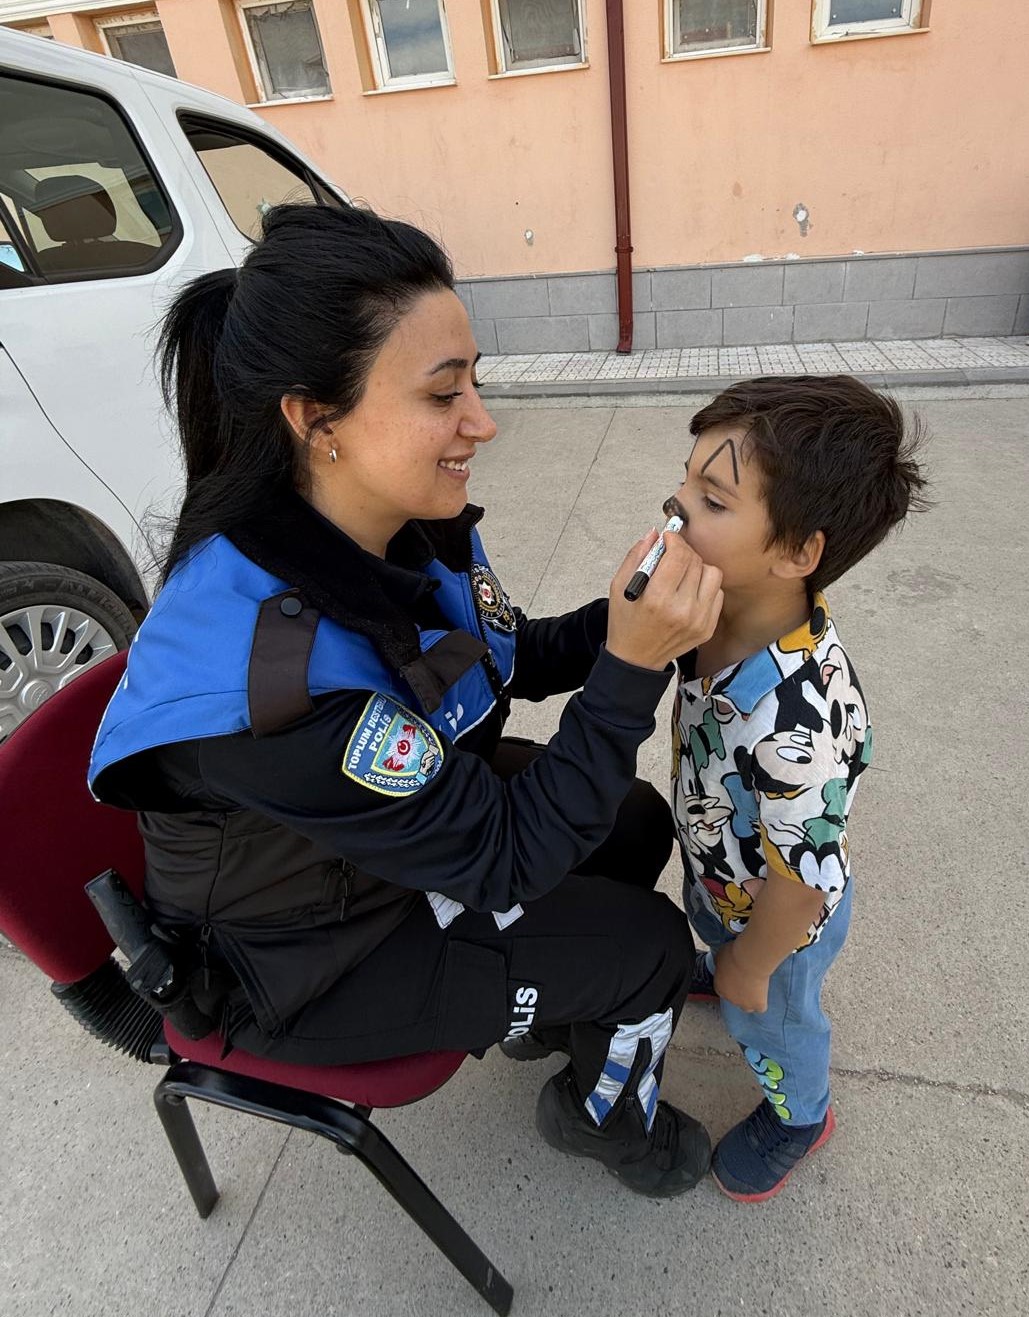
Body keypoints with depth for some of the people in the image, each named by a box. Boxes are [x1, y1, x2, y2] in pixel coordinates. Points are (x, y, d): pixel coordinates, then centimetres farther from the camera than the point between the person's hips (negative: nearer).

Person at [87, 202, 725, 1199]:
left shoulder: (414, 523, -16)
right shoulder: (259, 670, -40)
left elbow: (514, 661, 0)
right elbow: (502, 857, -30)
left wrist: (634, 615, -15)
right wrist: (634, 663, -34)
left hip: (421, 806, 7)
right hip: (304, 958, -6)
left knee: (637, 822, 8)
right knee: (650, 950, -2)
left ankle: (547, 1009, 38)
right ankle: (607, 1117, 35)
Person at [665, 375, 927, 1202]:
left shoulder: (796, 716, -46)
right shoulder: (733, 612, -22)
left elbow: (801, 880, -31)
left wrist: (751, 966, -13)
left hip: (773, 916, -6)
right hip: (720, 873, 6)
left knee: (772, 1019, 26)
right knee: (715, 940, 37)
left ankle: (797, 1117, 59)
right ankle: (717, 972, 72)